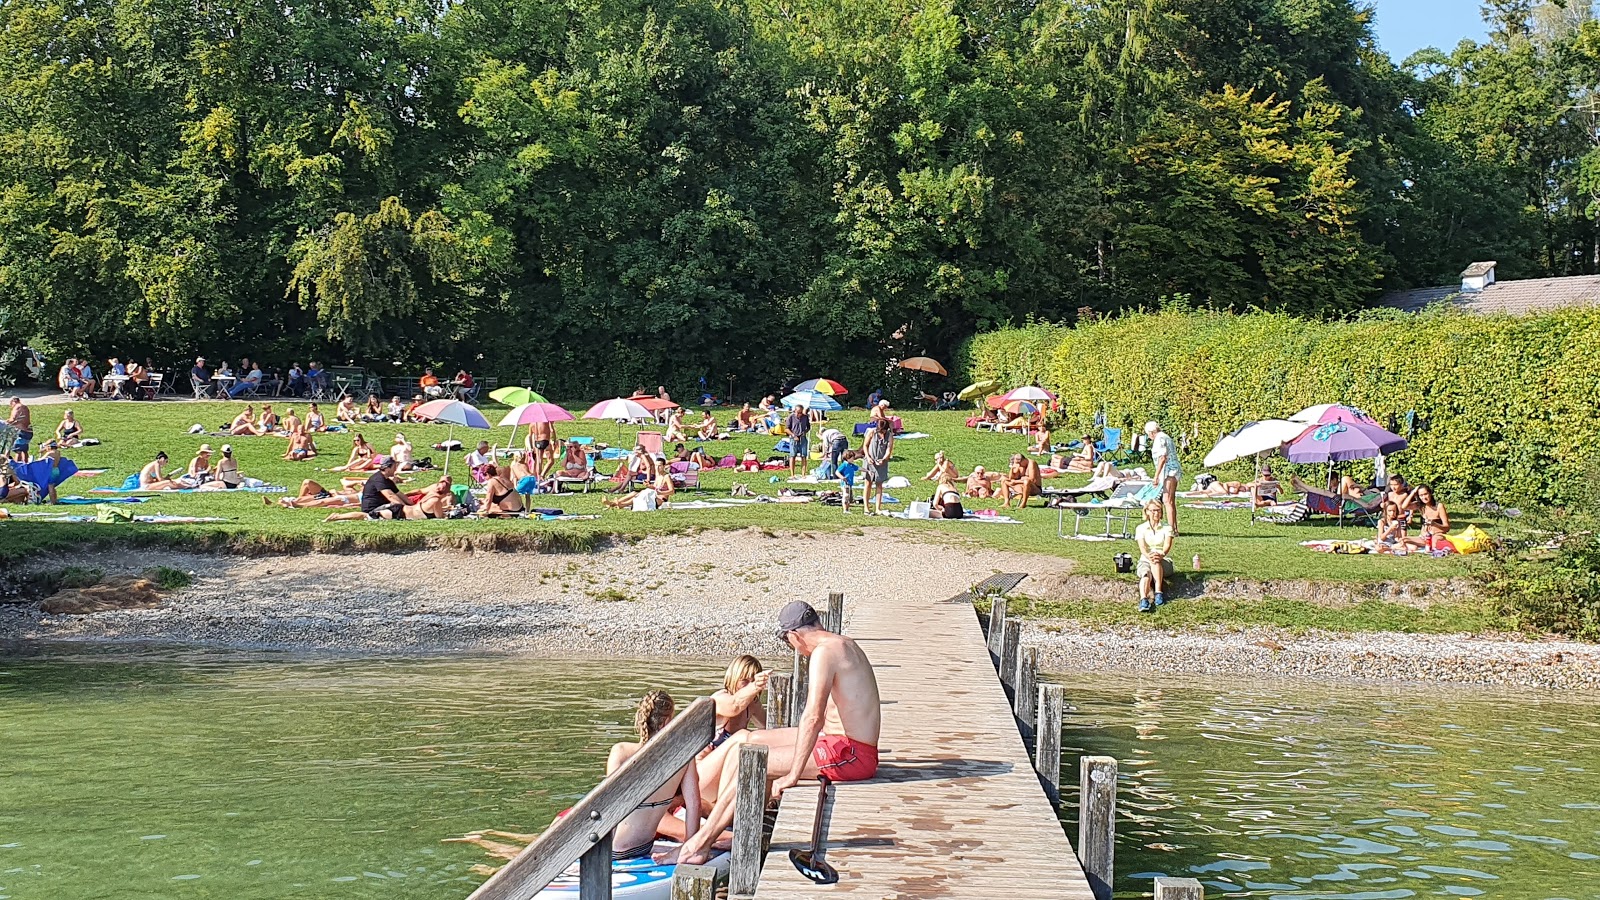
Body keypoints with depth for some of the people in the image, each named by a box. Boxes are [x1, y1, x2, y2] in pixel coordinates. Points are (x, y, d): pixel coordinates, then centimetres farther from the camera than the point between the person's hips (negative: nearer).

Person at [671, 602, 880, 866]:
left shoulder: (824, 652, -18)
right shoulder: (842, 644, 13)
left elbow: (813, 718, -25)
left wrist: (793, 775, -24)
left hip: (849, 754, -10)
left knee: (744, 759, -14)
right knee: (742, 739, 9)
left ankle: (700, 843, -7)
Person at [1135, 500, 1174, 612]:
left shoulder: (1167, 528, 8)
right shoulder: (1140, 528, 8)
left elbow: (1167, 545, -11)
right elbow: (1142, 547, -9)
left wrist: (1161, 554, -36)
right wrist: (1148, 556, -34)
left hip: (1165, 563, 0)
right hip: (1145, 560, 0)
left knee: (1156, 561, -38)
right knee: (1146, 574, -37)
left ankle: (1158, 592, -45)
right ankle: (1143, 600, -63)